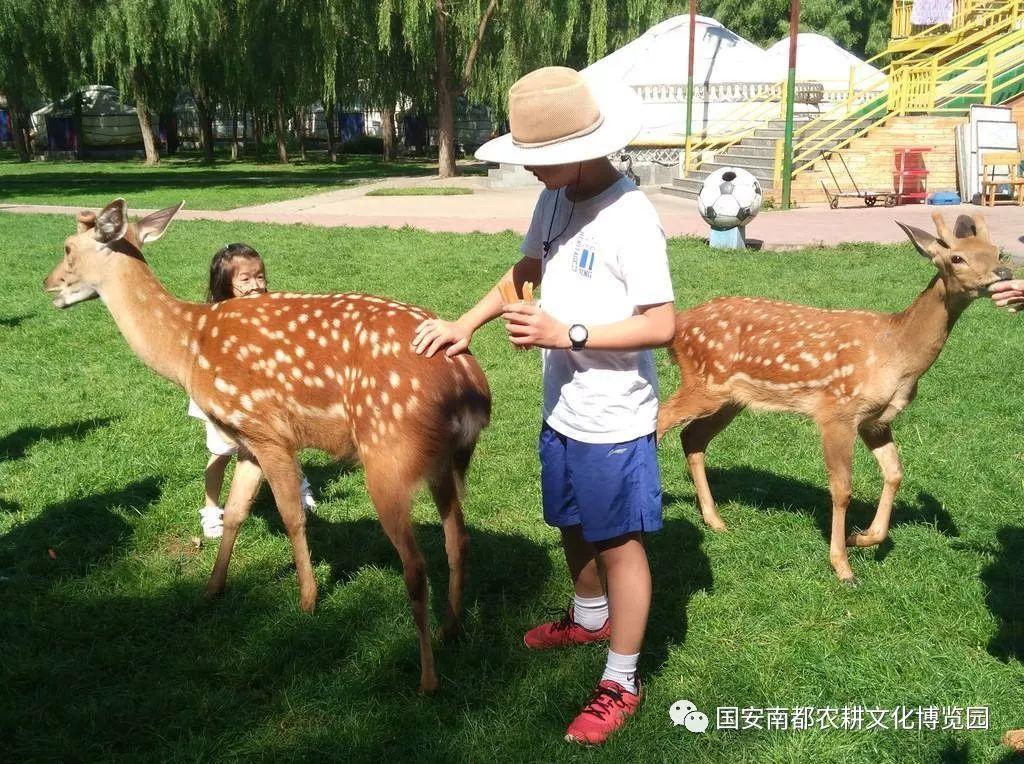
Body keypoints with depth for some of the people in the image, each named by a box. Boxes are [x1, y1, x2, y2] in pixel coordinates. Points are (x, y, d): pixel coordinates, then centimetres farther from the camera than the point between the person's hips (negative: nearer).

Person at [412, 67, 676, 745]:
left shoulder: (628, 216, -23)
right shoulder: (555, 199, 2)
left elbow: (662, 326, -23)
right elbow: (526, 269, 18)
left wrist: (567, 334, -25)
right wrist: (467, 324, 8)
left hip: (614, 423, -8)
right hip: (562, 410, 8)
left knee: (618, 543, 6)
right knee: (573, 526, 25)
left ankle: (622, 683, 23)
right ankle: (590, 618, 51)